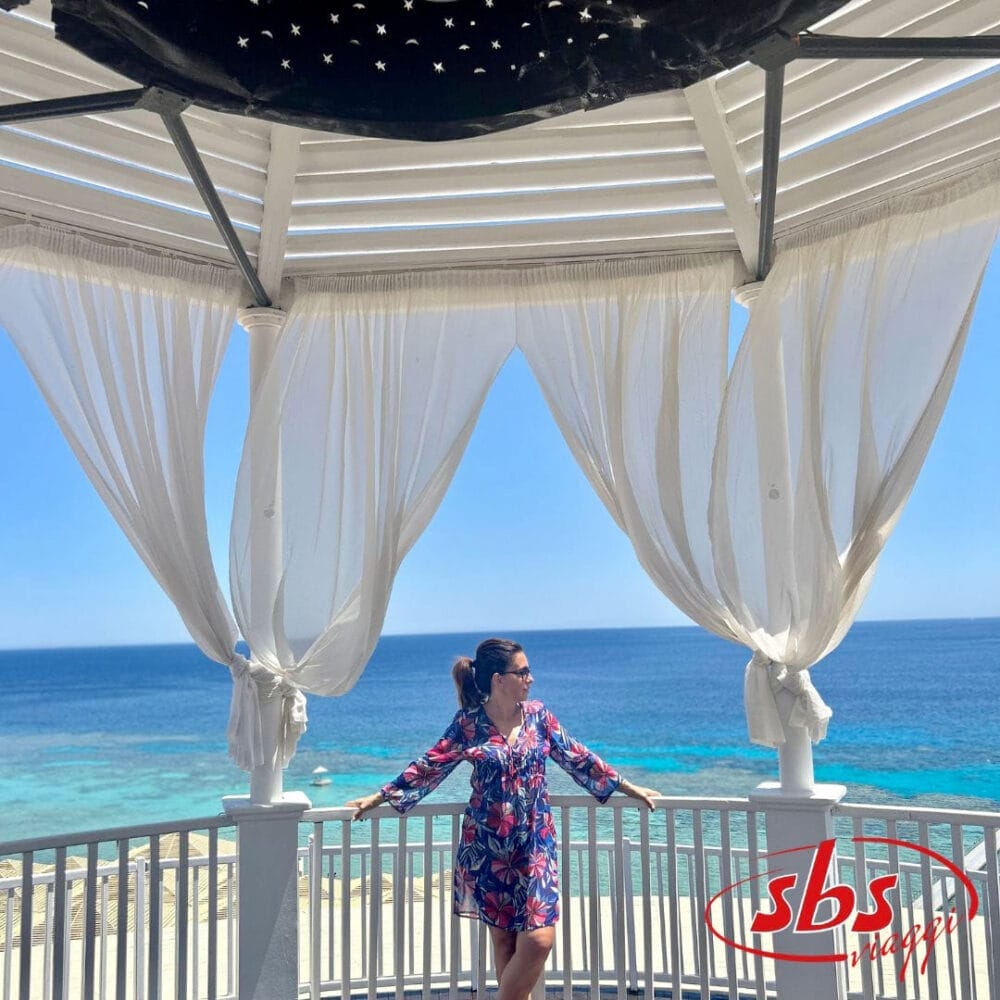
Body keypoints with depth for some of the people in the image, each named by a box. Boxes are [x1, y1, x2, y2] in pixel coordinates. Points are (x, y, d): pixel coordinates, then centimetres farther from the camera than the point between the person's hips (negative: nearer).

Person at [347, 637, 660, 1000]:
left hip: (535, 843, 2)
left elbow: (577, 758, 8)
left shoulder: (537, 714, 0)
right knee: (503, 939, 5)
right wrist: (378, 798, -2)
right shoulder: (468, 723, -6)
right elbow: (430, 767, 0)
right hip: (487, 847, -2)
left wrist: (628, 788, 11)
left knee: (539, 939, -8)